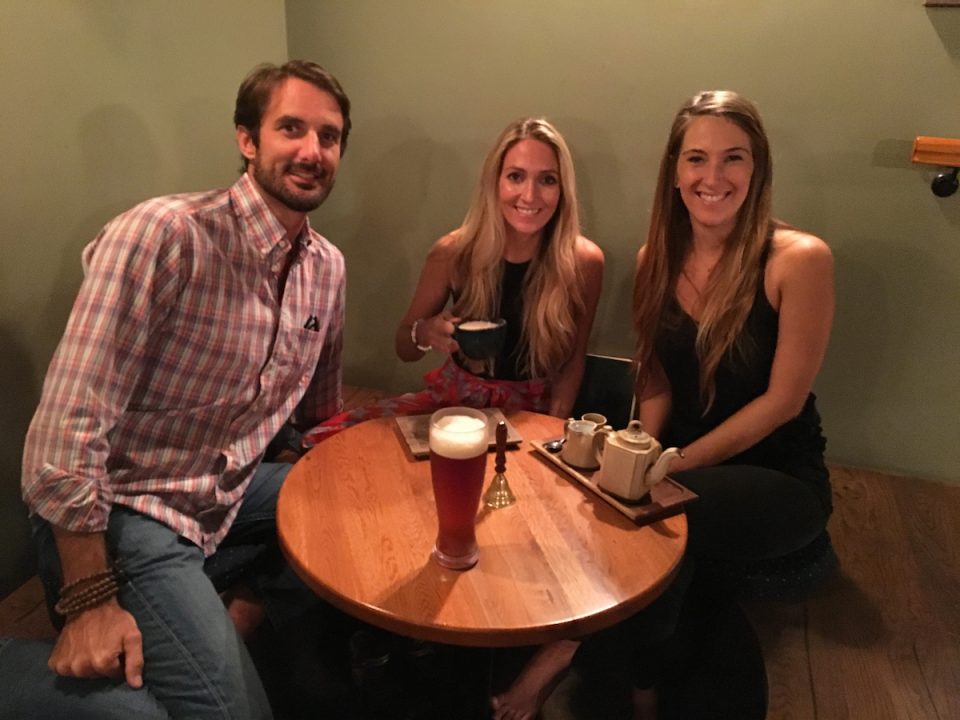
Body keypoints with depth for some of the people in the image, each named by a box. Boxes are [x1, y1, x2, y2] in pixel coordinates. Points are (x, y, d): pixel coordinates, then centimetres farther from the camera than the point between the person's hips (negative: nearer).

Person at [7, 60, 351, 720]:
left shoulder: (327, 266, 1)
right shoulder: (164, 234, -22)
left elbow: (320, 406, 16)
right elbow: (71, 423, -23)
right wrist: (90, 603, -20)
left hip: (231, 487, 7)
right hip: (121, 508, -7)